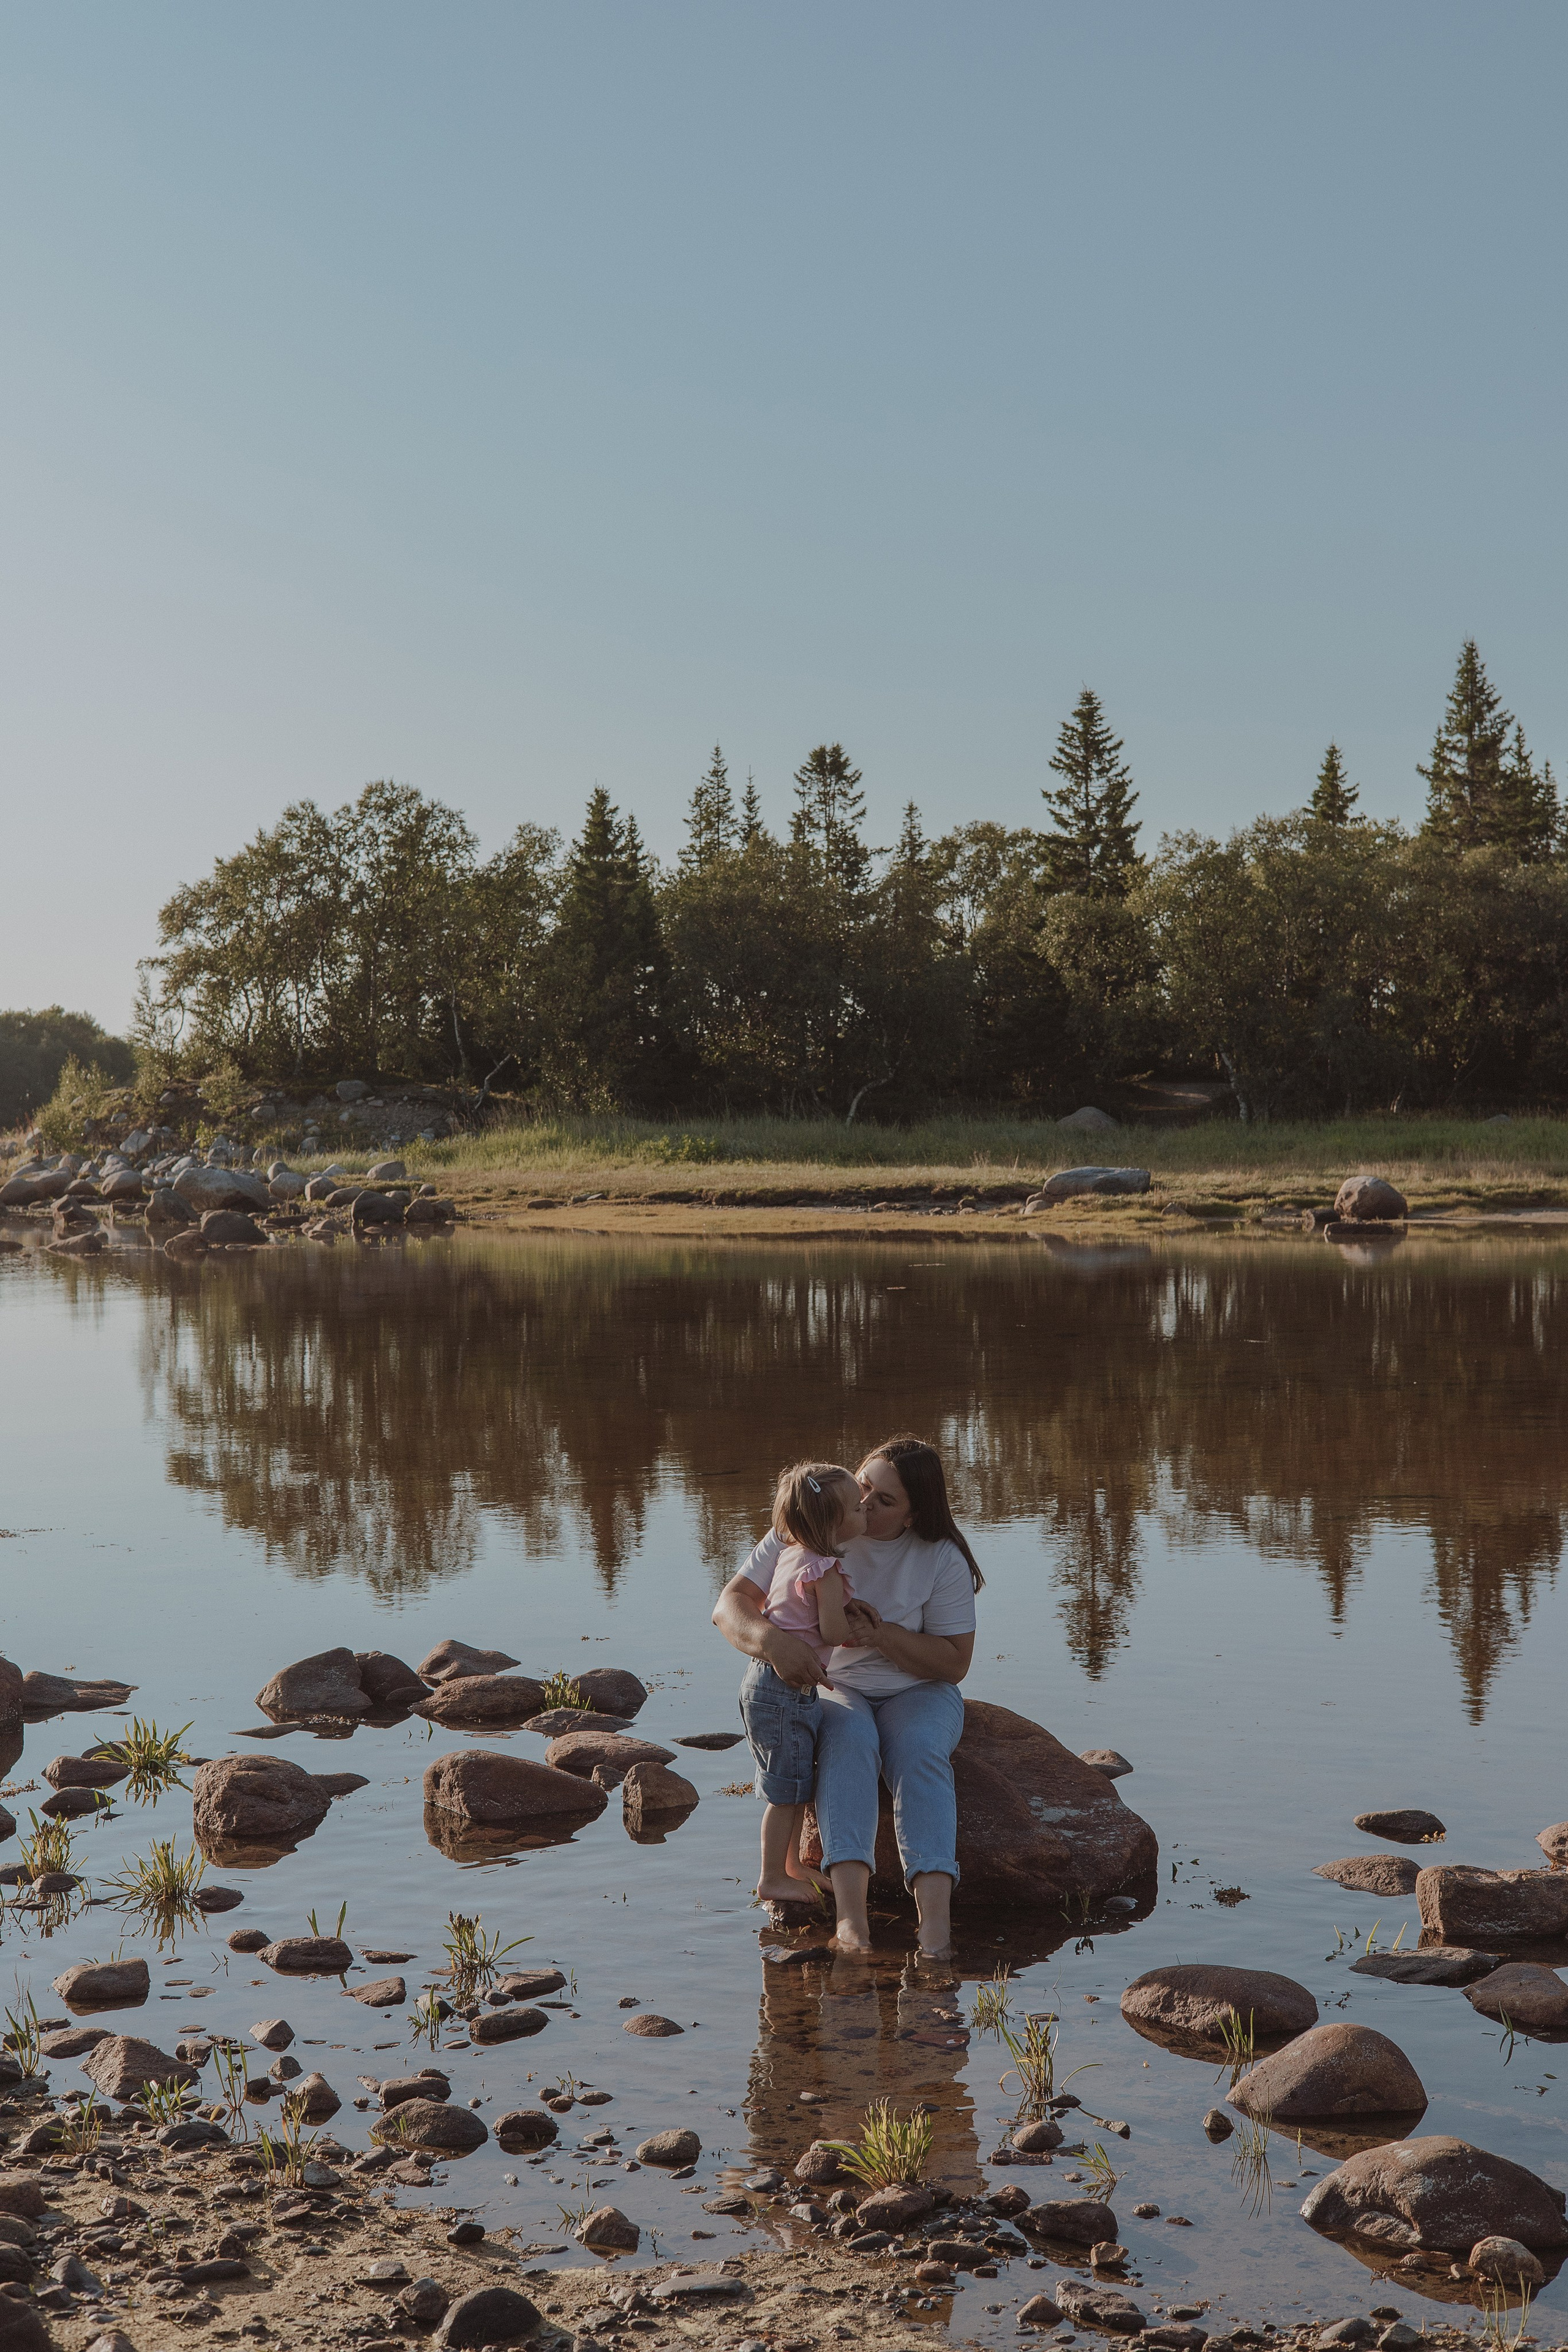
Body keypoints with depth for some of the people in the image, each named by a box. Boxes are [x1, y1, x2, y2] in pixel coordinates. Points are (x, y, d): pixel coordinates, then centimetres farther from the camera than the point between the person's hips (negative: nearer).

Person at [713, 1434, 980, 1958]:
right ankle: (850, 1912, -50)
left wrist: (882, 1635, -23)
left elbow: (954, 1663, -6)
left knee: (919, 1752, -33)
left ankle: (935, 1915, -50)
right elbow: (730, 1605, -15)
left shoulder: (942, 1560, -8)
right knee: (848, 1739, -35)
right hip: (830, 1688, 0)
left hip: (917, 1692, 0)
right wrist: (772, 1639, -38)